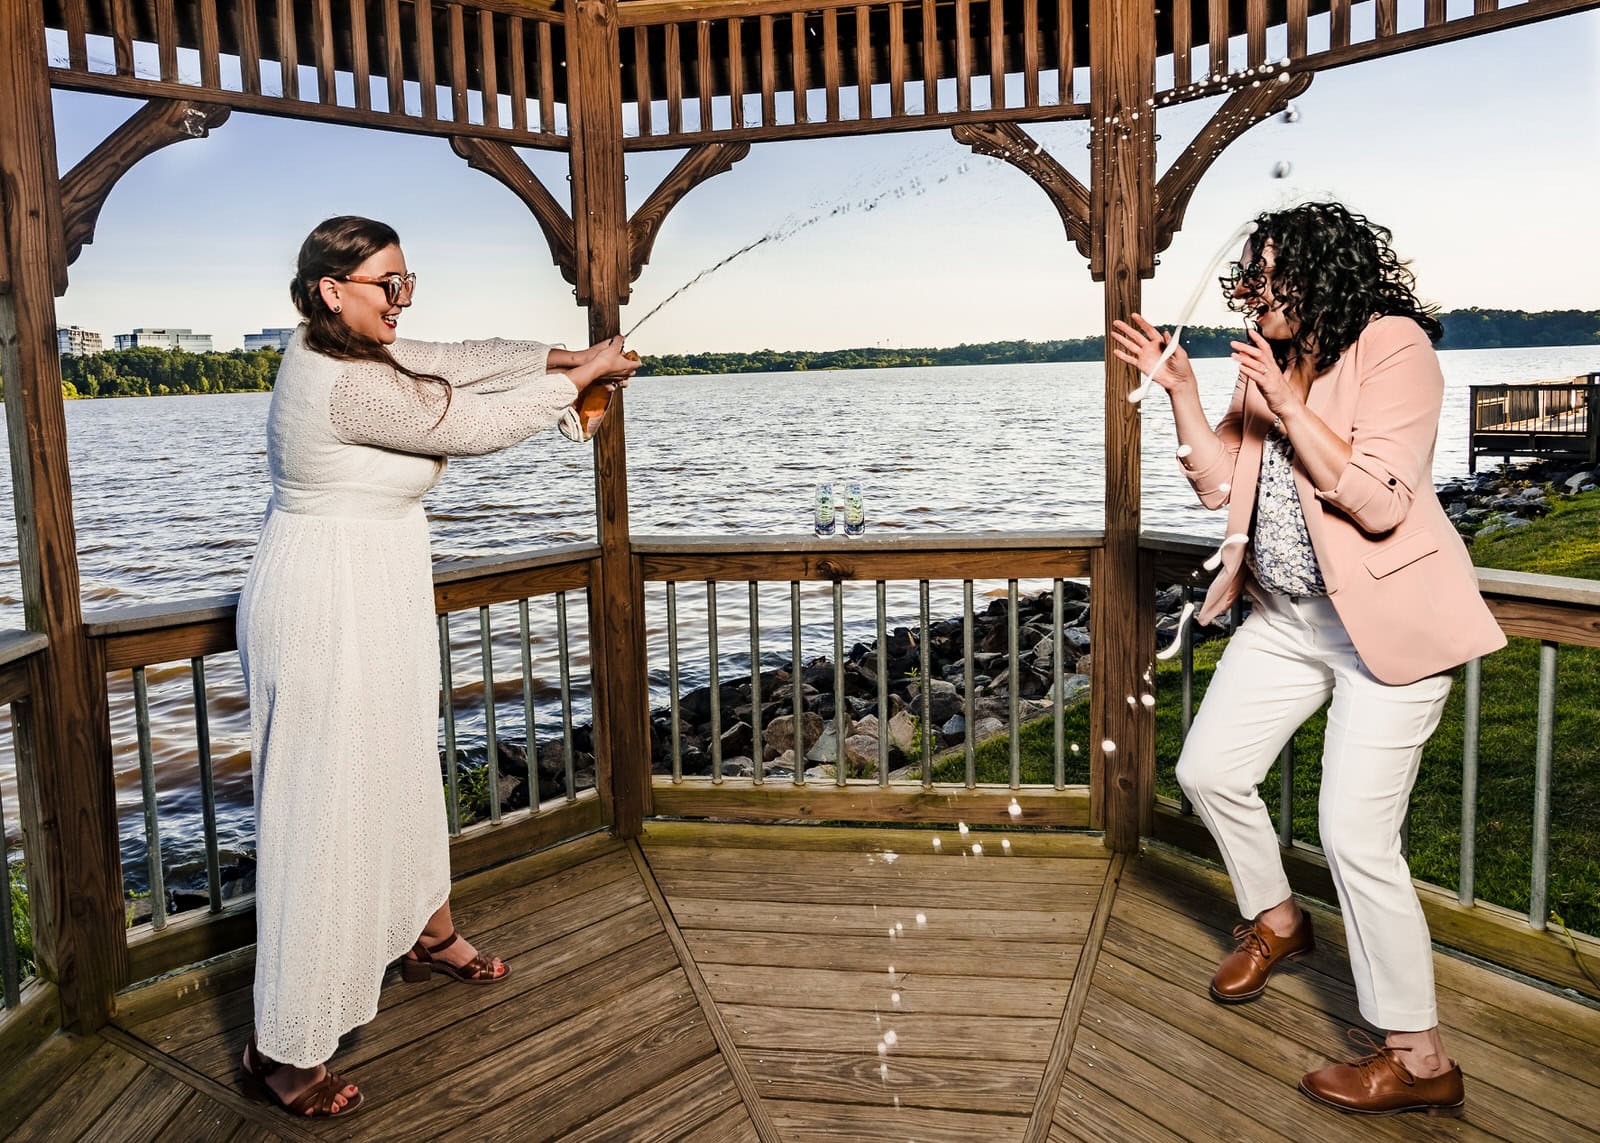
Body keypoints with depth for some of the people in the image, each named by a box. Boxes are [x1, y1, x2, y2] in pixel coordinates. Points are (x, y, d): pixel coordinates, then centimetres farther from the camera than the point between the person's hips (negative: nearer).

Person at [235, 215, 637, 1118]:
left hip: (375, 602, 10)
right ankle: (284, 1050, 12)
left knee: (403, 771, 24)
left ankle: (430, 933, 46)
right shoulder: (349, 384, -24)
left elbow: (456, 363, 10)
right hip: (333, 611, -10)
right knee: (328, 812, -2)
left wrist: (566, 357, 1)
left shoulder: (338, 349, 5)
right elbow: (475, 425, -18)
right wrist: (583, 376, -6)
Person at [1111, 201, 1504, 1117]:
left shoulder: (1395, 347, -14)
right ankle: (1276, 919, 39)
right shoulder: (1271, 363, 8)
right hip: (1287, 617, 8)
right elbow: (1221, 484, 6)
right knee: (1209, 770, 11)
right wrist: (1181, 388, -2)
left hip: (1384, 624, -8)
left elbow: (1377, 501, -23)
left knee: (1356, 837, -9)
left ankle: (1419, 1057, 9)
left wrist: (1287, 406, -23)